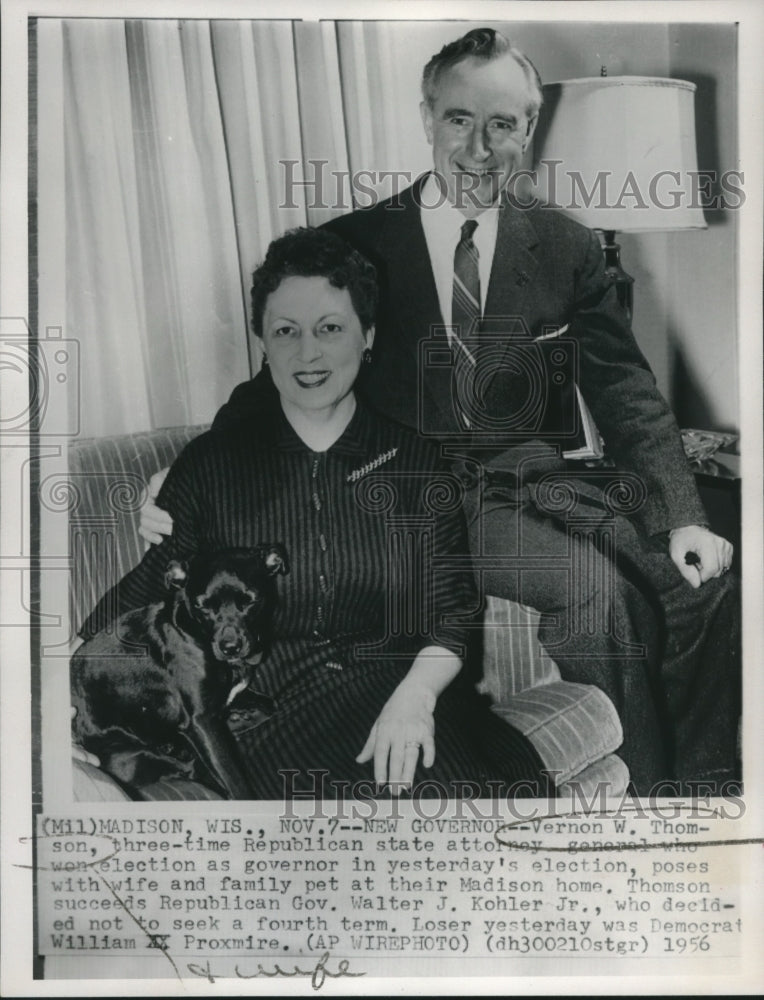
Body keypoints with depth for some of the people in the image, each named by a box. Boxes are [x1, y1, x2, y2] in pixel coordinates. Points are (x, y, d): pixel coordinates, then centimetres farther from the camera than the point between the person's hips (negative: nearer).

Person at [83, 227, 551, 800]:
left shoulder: (415, 462, 9)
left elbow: (453, 614, 6)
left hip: (402, 694, 2)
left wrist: (415, 695, -13)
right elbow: (142, 593, 7)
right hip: (269, 712, -1)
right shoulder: (211, 463, 9)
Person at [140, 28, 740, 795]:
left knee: (702, 581, -18)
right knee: (598, 586, -26)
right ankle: (642, 779, -5)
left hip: (531, 480, 4)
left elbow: (627, 394, 4)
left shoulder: (567, 250, 8)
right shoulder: (353, 243, 2)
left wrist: (683, 517, -10)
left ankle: (701, 784, 0)